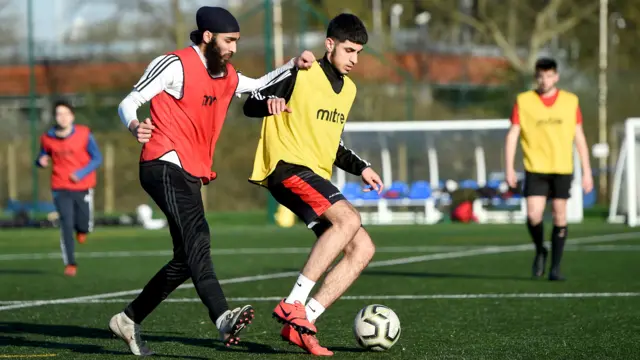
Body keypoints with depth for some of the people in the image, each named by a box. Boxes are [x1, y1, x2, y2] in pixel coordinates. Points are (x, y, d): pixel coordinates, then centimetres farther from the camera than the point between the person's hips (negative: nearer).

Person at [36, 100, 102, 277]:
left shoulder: (84, 134, -8)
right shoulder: (48, 138, -3)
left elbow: (97, 159, -4)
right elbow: (43, 158, 13)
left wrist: (81, 173, -17)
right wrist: (41, 161, -13)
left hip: (83, 187, 0)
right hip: (61, 189, 0)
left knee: (83, 225, 3)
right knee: (66, 225, -11)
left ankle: (81, 229, 43)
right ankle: (70, 264, -3)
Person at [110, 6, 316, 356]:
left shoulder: (226, 77, 19)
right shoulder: (174, 65, -6)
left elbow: (260, 86, 35)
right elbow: (129, 102, -8)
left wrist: (293, 65, 18)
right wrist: (135, 126, -30)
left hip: (192, 175, 9)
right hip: (166, 166, -9)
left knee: (186, 259, 9)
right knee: (197, 236, -28)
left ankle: (129, 319, 22)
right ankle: (222, 317, -46)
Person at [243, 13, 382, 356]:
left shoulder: (348, 88, 19)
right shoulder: (300, 74, -5)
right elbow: (250, 105, -5)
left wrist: (360, 167, 16)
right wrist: (269, 103, -27)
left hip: (317, 177, 9)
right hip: (287, 166, -9)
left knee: (362, 248, -4)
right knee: (349, 218, -30)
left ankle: (301, 323, -7)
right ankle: (294, 305, -30)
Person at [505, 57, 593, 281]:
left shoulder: (570, 101, 4)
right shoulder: (524, 101, 1)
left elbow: (579, 137, 8)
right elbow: (512, 135, 1)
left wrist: (586, 171, 5)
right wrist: (509, 169, -6)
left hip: (562, 169, 1)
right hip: (535, 168, -1)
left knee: (559, 216, 1)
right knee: (533, 216, -11)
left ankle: (555, 267, 11)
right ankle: (540, 251, 19)